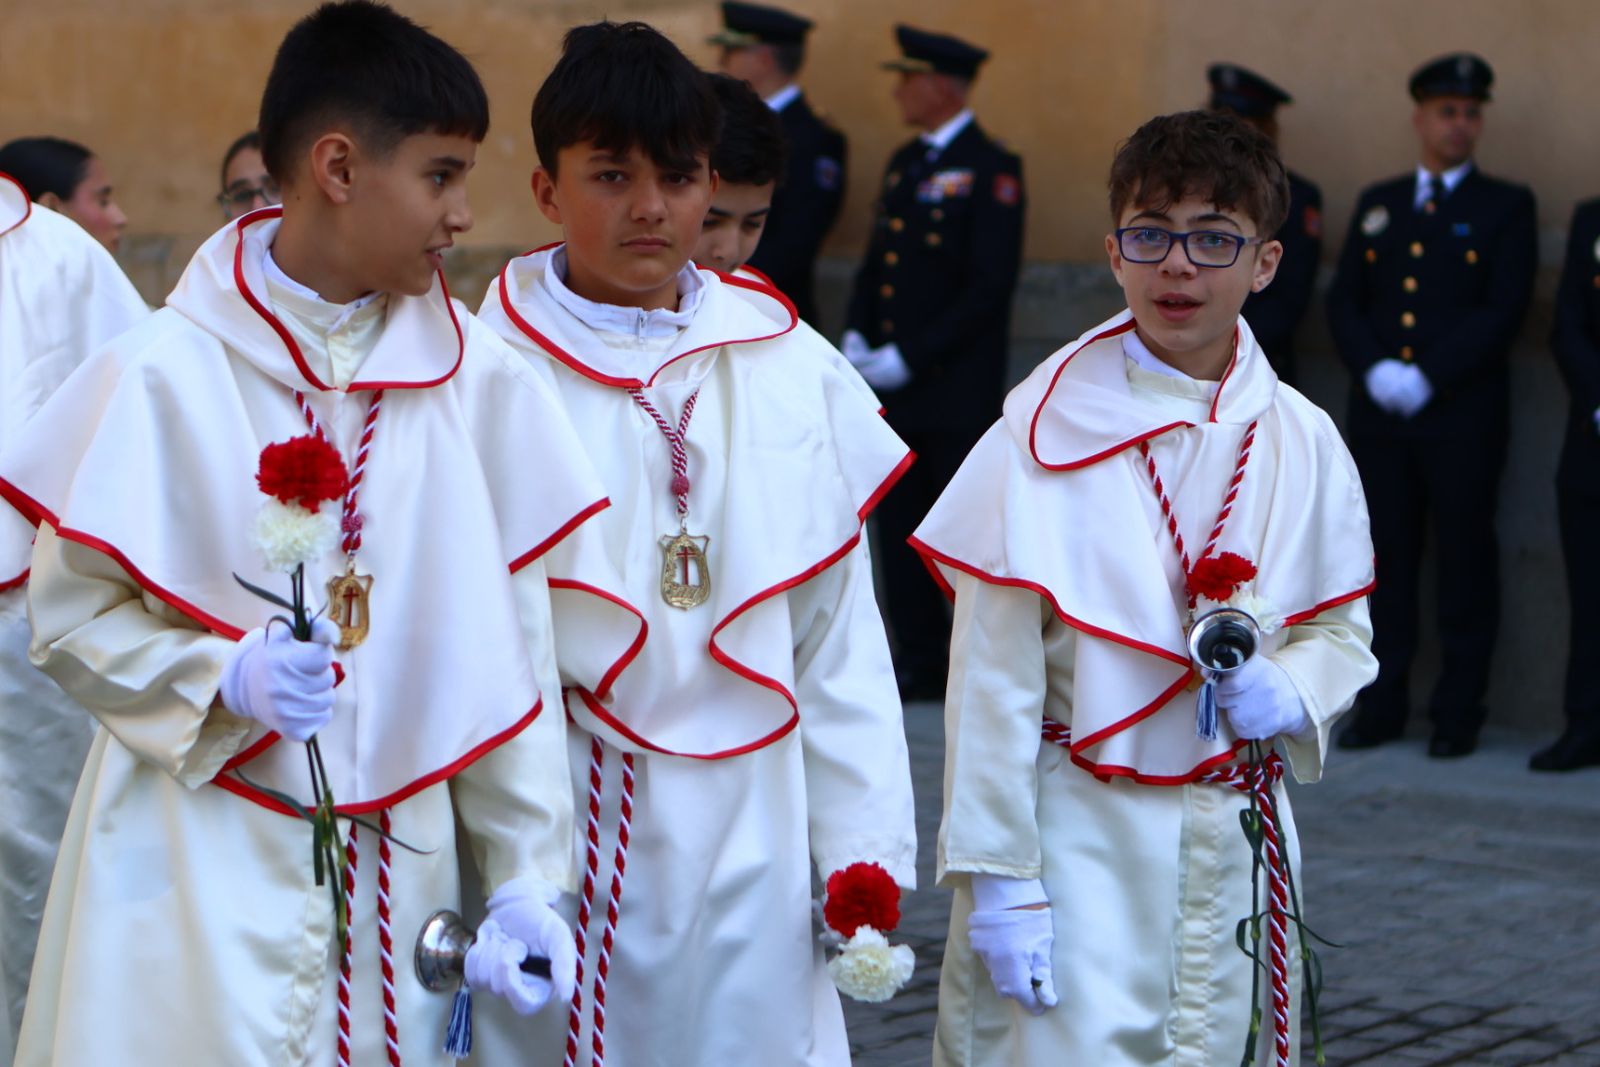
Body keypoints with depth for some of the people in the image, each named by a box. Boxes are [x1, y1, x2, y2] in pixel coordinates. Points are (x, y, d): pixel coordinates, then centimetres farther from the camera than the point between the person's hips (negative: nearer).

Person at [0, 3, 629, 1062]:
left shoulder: (479, 379, 3)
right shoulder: (168, 371, -7)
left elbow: (510, 649, 4)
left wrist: (528, 882, 0)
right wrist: (227, 678, -19)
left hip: (399, 881, 3)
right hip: (200, 885, -3)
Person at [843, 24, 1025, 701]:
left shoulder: (990, 171, -10)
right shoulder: (904, 164, 15)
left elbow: (990, 285, -16)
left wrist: (909, 357, -17)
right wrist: (857, 337, 2)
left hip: (957, 391, -7)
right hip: (895, 389, 7)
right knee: (899, 525, 8)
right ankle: (920, 663, 16)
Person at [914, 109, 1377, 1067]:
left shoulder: (1302, 444, 4)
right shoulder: (1047, 435, -9)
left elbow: (1340, 630, 15)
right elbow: (994, 676, -9)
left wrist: (1291, 695, -8)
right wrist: (997, 880, -11)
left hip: (1237, 841, 4)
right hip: (1079, 836, -4)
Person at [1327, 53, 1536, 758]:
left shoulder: (1505, 208, 5)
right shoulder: (1377, 204, 16)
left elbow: (1503, 310, -6)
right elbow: (1343, 302, 10)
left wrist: (1429, 377, -14)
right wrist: (1374, 369, -8)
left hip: (1463, 417, -3)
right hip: (1379, 414, 3)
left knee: (1464, 562, -1)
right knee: (1386, 559, 4)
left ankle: (1458, 714, 4)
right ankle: (1383, 705, 10)